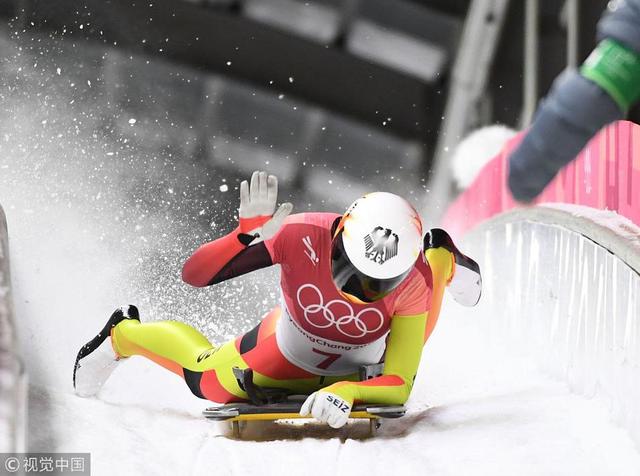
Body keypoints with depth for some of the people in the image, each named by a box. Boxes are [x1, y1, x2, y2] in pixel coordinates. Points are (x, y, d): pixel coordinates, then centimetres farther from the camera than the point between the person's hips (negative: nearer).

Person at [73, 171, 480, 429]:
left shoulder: (411, 283, -40)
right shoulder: (303, 235, -41)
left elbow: (398, 388, -42)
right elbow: (194, 274, -37)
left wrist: (348, 392, -62)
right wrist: (248, 236, -54)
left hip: (361, 368, 1)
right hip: (290, 348, -1)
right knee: (207, 383, 21)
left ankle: (440, 258, 56)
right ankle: (124, 334, 47)